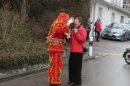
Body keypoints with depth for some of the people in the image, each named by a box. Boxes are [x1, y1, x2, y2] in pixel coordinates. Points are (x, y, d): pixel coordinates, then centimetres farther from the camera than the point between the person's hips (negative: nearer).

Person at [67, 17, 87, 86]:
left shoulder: (82, 30, -5)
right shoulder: (73, 29, 19)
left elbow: (83, 39, -18)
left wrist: (76, 33, -21)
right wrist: (69, 37, 8)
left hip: (78, 51, -8)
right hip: (72, 50, 8)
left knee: (77, 66, -6)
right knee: (71, 65, 11)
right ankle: (71, 80, 22)